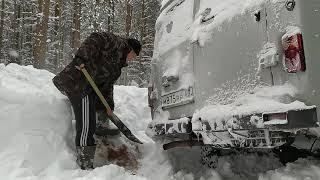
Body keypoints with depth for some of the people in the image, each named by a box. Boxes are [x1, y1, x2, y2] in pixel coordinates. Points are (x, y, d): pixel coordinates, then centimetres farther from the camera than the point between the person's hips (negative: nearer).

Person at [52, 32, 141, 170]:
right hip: (79, 83, -11)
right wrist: (81, 58, -26)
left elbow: (108, 85, 23)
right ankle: (85, 165, -10)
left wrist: (109, 106, 15)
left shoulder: (118, 63, 27)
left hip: (91, 88, 11)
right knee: (86, 125, -14)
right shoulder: (117, 43, 1)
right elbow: (94, 40, -15)